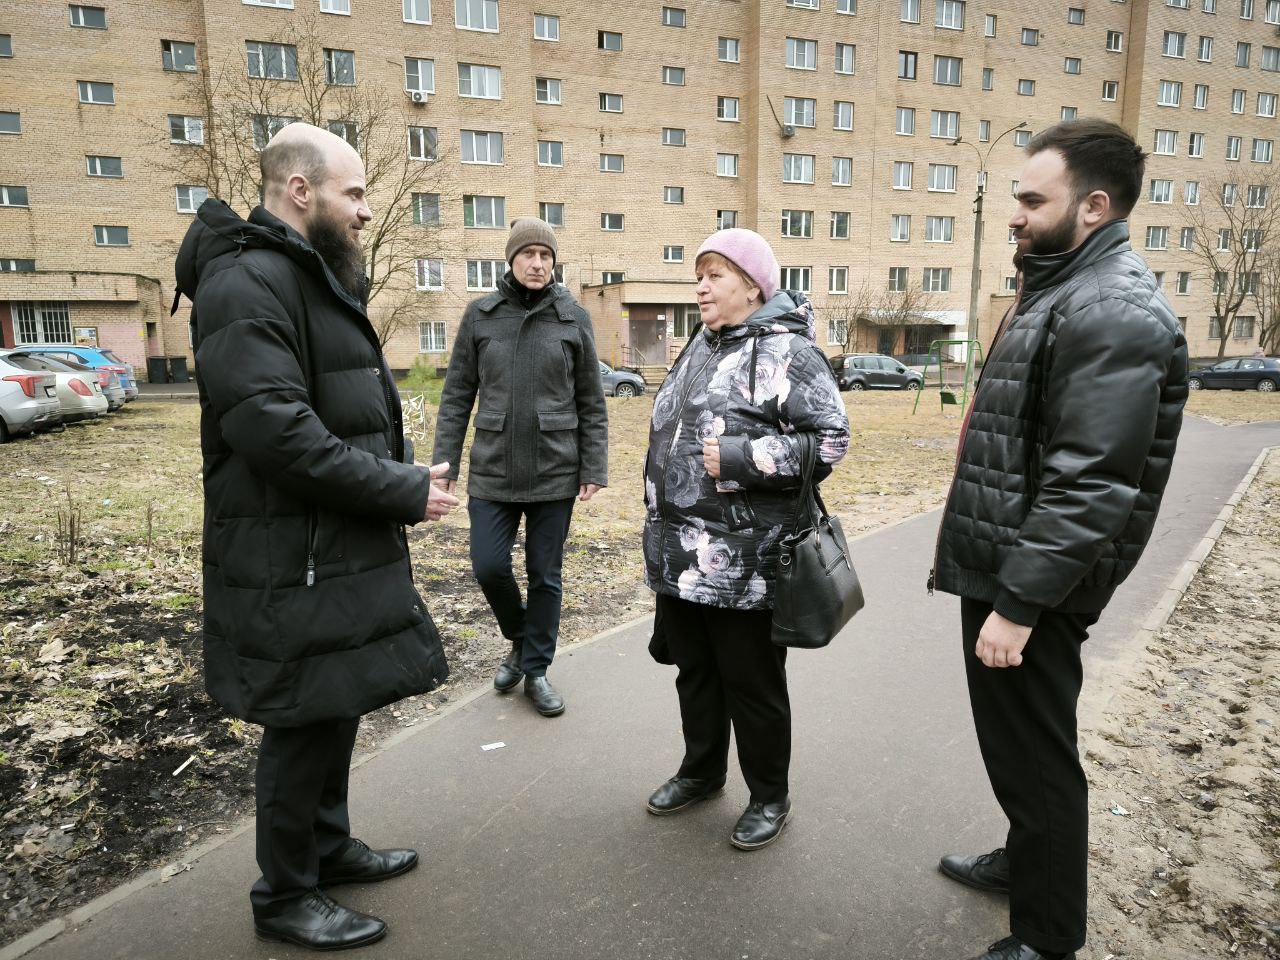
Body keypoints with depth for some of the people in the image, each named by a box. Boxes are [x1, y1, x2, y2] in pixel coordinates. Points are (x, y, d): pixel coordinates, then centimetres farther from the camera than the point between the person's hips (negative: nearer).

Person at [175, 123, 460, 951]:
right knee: (305, 725, 5)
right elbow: (277, 431, -27)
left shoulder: (318, 280, 16)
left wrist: (402, 482, 9)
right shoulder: (247, 282, -17)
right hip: (294, 564, -10)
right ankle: (285, 897, 26)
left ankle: (329, 845, 40)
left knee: (339, 709, 20)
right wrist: (404, 492, -21)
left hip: (345, 550, 10)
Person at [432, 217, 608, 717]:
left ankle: (536, 670, 26)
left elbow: (591, 403, 3)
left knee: (545, 576, 8)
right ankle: (521, 639, 31)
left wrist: (593, 468, -2)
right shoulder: (480, 315, 2)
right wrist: (445, 461, 0)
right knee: (489, 566, 0)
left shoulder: (574, 318, 0)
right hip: (493, 470, 1)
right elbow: (457, 395, 4)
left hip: (555, 472, -1)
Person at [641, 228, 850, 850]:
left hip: (743, 560, -8)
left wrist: (738, 457, -22)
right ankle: (701, 771, 42)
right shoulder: (702, 347, 15)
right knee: (694, 668, 21)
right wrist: (660, 528, 22)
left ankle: (770, 796, 29)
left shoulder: (786, 351, -11)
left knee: (752, 682, 7)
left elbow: (830, 438, -17)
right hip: (680, 555, 8)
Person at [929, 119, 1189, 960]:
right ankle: (1025, 861, 46)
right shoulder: (1061, 291, 14)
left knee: (1034, 755, 4)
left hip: (1029, 588, -10)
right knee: (1016, 743, 24)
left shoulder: (1113, 313, -18)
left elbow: (1091, 487, -25)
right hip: (1001, 569, 10)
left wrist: (1018, 604, -24)